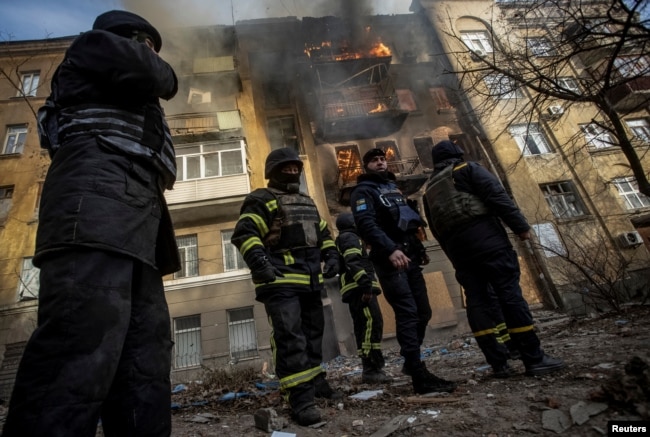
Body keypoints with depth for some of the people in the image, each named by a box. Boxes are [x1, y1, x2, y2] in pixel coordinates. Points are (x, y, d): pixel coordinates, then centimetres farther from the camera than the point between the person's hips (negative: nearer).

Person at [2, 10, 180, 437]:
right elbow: (144, 73, 1)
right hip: (100, 197, -9)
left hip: (134, 219, 9)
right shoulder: (94, 45, 21)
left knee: (146, 362, -2)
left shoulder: (129, 105, 41)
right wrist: (168, 76, 20)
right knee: (83, 350, -22)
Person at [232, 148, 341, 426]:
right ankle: (300, 397, -8)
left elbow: (323, 233, 27)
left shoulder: (308, 203, 23)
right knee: (290, 337, -13)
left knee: (313, 333, 16)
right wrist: (261, 265, -23)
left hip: (311, 280, 8)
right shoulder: (261, 200, -2)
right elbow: (244, 234, -13)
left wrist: (331, 257, 11)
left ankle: (315, 382, 31)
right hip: (281, 281, -8)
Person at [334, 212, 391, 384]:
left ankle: (369, 368, 9)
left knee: (363, 328, 8)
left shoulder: (343, 240, 29)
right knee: (372, 323, -17)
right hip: (359, 288, -10)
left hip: (355, 290, 10)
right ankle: (371, 369, -20)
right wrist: (365, 284, -26)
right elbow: (353, 262, -18)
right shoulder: (350, 237, -1)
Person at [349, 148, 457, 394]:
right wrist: (391, 249, -29)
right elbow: (366, 224, -17)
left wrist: (419, 247, 17)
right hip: (389, 259, -8)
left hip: (409, 256, 8)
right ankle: (420, 377, -8)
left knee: (423, 312, 10)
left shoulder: (394, 188, 26)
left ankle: (410, 362, 28)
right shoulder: (363, 191, 0)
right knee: (407, 314, -12)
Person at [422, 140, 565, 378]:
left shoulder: (429, 190, 23)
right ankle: (534, 359, -4)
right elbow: (497, 196, -6)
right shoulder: (468, 169, 9)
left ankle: (498, 363, 4)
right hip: (484, 236, -5)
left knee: (477, 301, 3)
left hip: (456, 246, 5)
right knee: (510, 293, -5)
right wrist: (521, 226, -6)